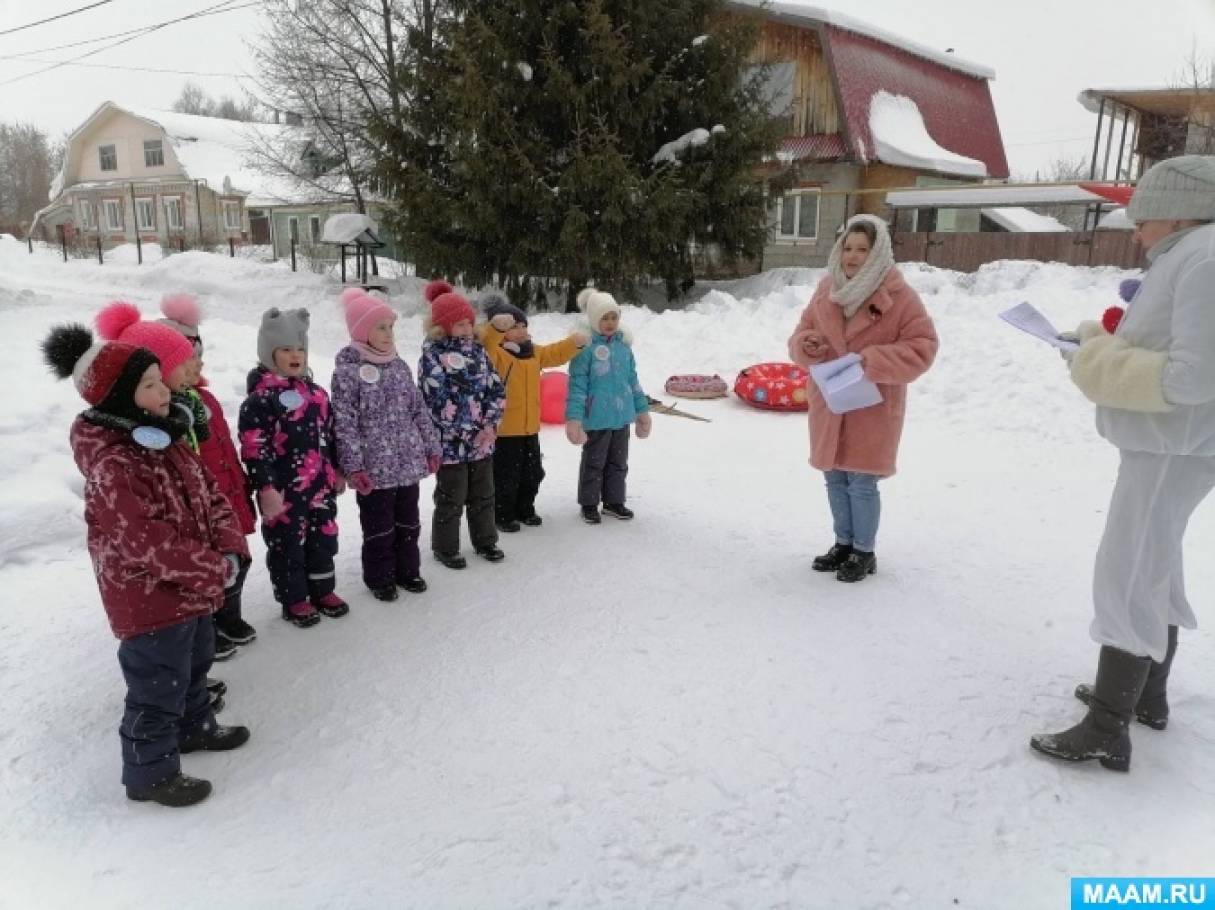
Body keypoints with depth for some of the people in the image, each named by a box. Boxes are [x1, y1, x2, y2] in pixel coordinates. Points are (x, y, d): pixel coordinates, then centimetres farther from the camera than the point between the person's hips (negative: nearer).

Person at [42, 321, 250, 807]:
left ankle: (194, 727, 50)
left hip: (192, 587, 9)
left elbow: (209, 494, 5)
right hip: (149, 597, -9)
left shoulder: (165, 436, 2)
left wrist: (230, 550, -10)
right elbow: (145, 541, -29)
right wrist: (215, 569, -22)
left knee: (194, 664, 27)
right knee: (159, 686, 6)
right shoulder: (111, 463, -26)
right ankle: (151, 773, 25)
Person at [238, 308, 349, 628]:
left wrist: (337, 471, 19)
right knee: (287, 545, 8)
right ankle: (295, 599, 23)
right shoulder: (260, 399, -15)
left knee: (324, 539, 16)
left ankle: (323, 590, 33)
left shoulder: (316, 393, 9)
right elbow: (254, 449, -17)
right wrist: (266, 488, -19)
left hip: (320, 485, 7)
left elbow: (330, 436, 17)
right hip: (284, 490, -7)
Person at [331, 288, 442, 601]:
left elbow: (420, 410, 12)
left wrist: (431, 447, 11)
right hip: (374, 468, -6)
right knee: (379, 527, 8)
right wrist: (354, 466, -17)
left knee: (408, 521, 17)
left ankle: (407, 570, 34)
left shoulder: (400, 366, 7)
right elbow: (344, 423, -15)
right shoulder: (347, 371, -12)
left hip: (409, 463, 6)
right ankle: (379, 578, 25)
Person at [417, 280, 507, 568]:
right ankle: (445, 547, 23)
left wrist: (491, 425, -7)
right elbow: (438, 399, -18)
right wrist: (468, 432, -17)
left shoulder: (477, 349, 7)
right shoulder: (432, 354, -11)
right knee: (451, 498, 6)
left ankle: (485, 540, 33)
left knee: (483, 493, 17)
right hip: (451, 441, -6)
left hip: (482, 438, 6)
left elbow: (496, 388, 6)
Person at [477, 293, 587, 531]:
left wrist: (575, 343, 3)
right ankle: (503, 515, 20)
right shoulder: (494, 354, -15)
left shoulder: (534, 352, 11)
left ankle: (525, 510, 37)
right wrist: (496, 327, -54)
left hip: (530, 428, 8)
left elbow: (556, 354, 20)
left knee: (532, 474, 19)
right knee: (506, 476, 3)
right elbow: (485, 344, -36)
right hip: (503, 430, -8)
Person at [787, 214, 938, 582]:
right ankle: (844, 543, 32)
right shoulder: (826, 289, 3)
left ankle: (865, 552, 19)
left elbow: (922, 346, -11)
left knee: (862, 482, 0)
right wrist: (806, 346, -11)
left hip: (873, 407, -5)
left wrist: (875, 361, -24)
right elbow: (803, 331, 13)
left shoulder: (899, 296, -12)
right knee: (835, 477, 14)